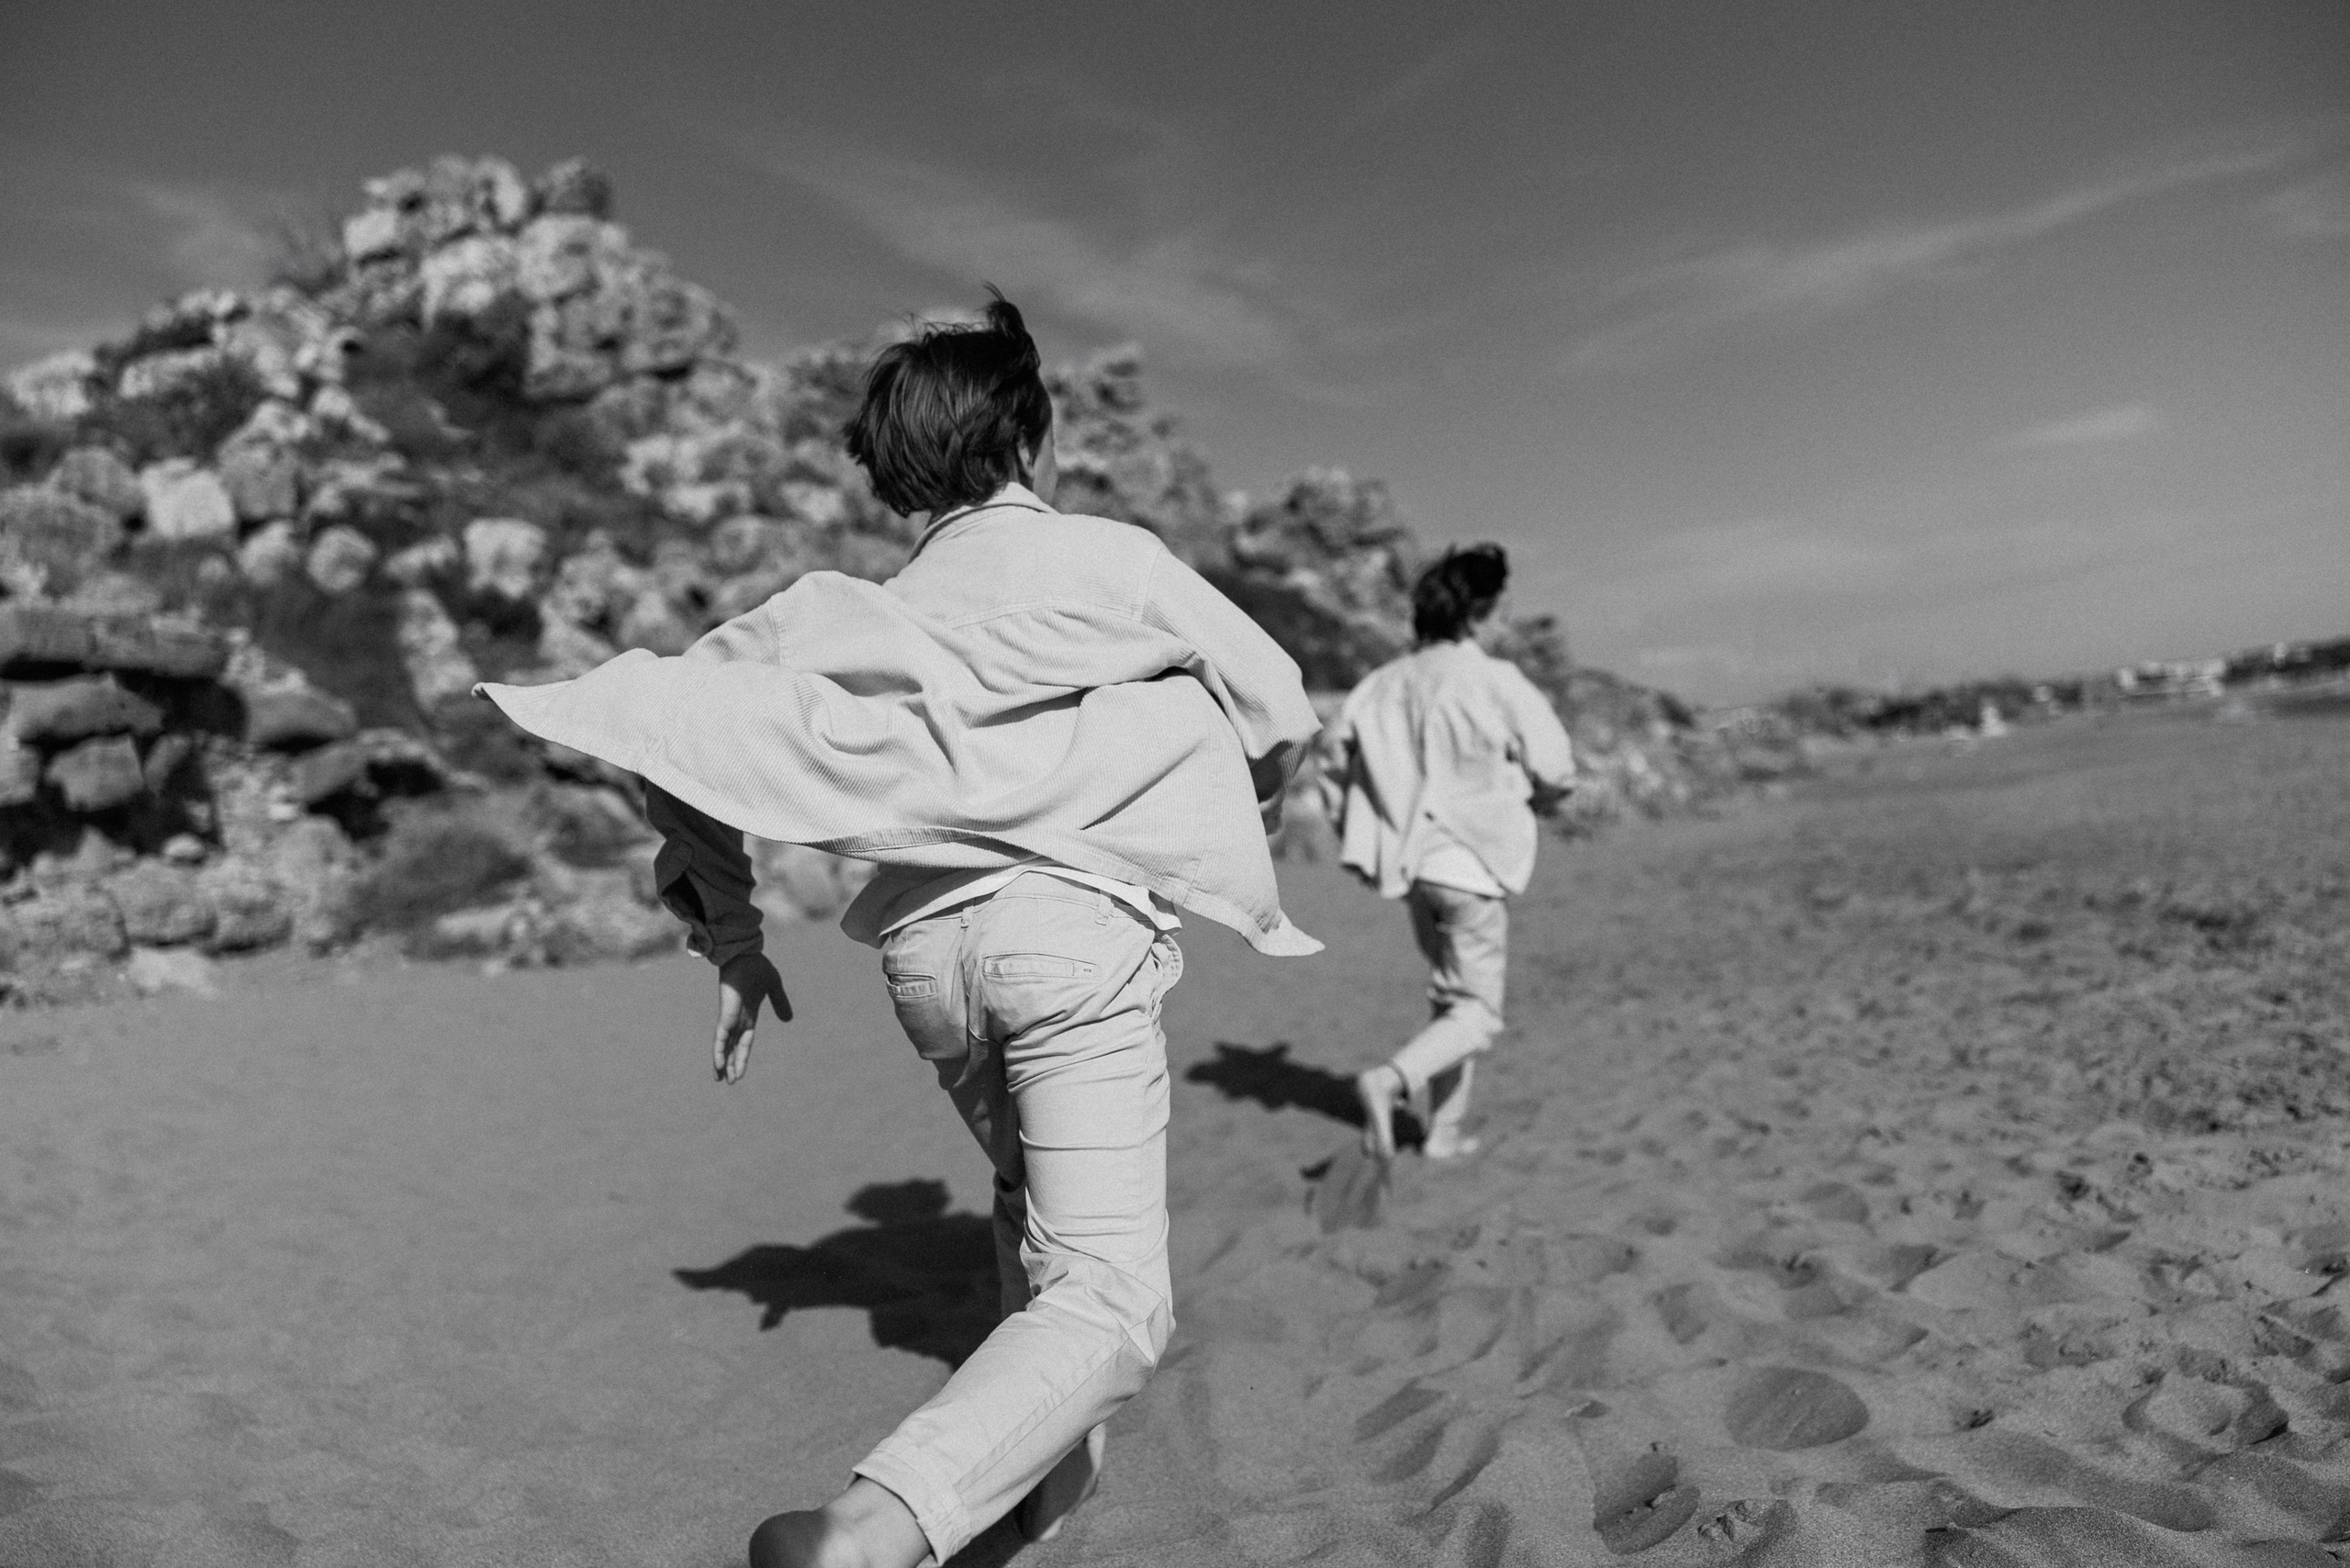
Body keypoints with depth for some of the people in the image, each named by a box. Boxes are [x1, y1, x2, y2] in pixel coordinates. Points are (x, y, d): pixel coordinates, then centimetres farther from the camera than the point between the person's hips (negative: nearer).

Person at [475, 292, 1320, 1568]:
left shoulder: (870, 609, 13)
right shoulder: (1114, 560, 3)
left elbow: (687, 721, 7)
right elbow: (1280, 714, 10)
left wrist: (731, 939, 10)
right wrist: (1238, 829, 31)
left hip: (923, 945, 6)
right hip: (1077, 929, -5)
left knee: (1031, 1195, 29)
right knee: (1109, 1300, -5)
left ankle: (1055, 1461, 37)